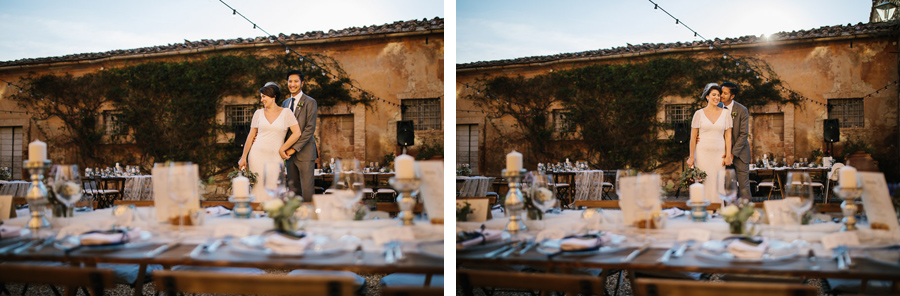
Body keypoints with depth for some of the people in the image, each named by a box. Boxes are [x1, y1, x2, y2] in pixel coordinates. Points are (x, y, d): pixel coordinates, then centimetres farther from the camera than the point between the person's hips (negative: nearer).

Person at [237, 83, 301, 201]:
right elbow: (251, 136, 11)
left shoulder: (286, 113, 1)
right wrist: (243, 157, 8)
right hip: (257, 155, 1)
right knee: (259, 186, -3)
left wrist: (282, 149, -3)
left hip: (275, 156, -1)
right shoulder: (258, 113, 7)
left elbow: (297, 133, -4)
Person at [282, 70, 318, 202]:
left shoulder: (310, 102, -4)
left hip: (304, 152, -6)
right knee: (293, 188, 8)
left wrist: (295, 147, -15)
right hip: (290, 153, 6)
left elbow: (310, 128, -11)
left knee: (307, 189, -6)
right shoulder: (285, 103, 16)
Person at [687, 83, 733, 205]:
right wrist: (691, 157, -3)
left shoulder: (725, 113, 7)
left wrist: (728, 156, 0)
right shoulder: (699, 113, 2)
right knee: (704, 183, -4)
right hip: (703, 153, -1)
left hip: (719, 154, 1)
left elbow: (728, 136, 6)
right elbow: (693, 137, 2)